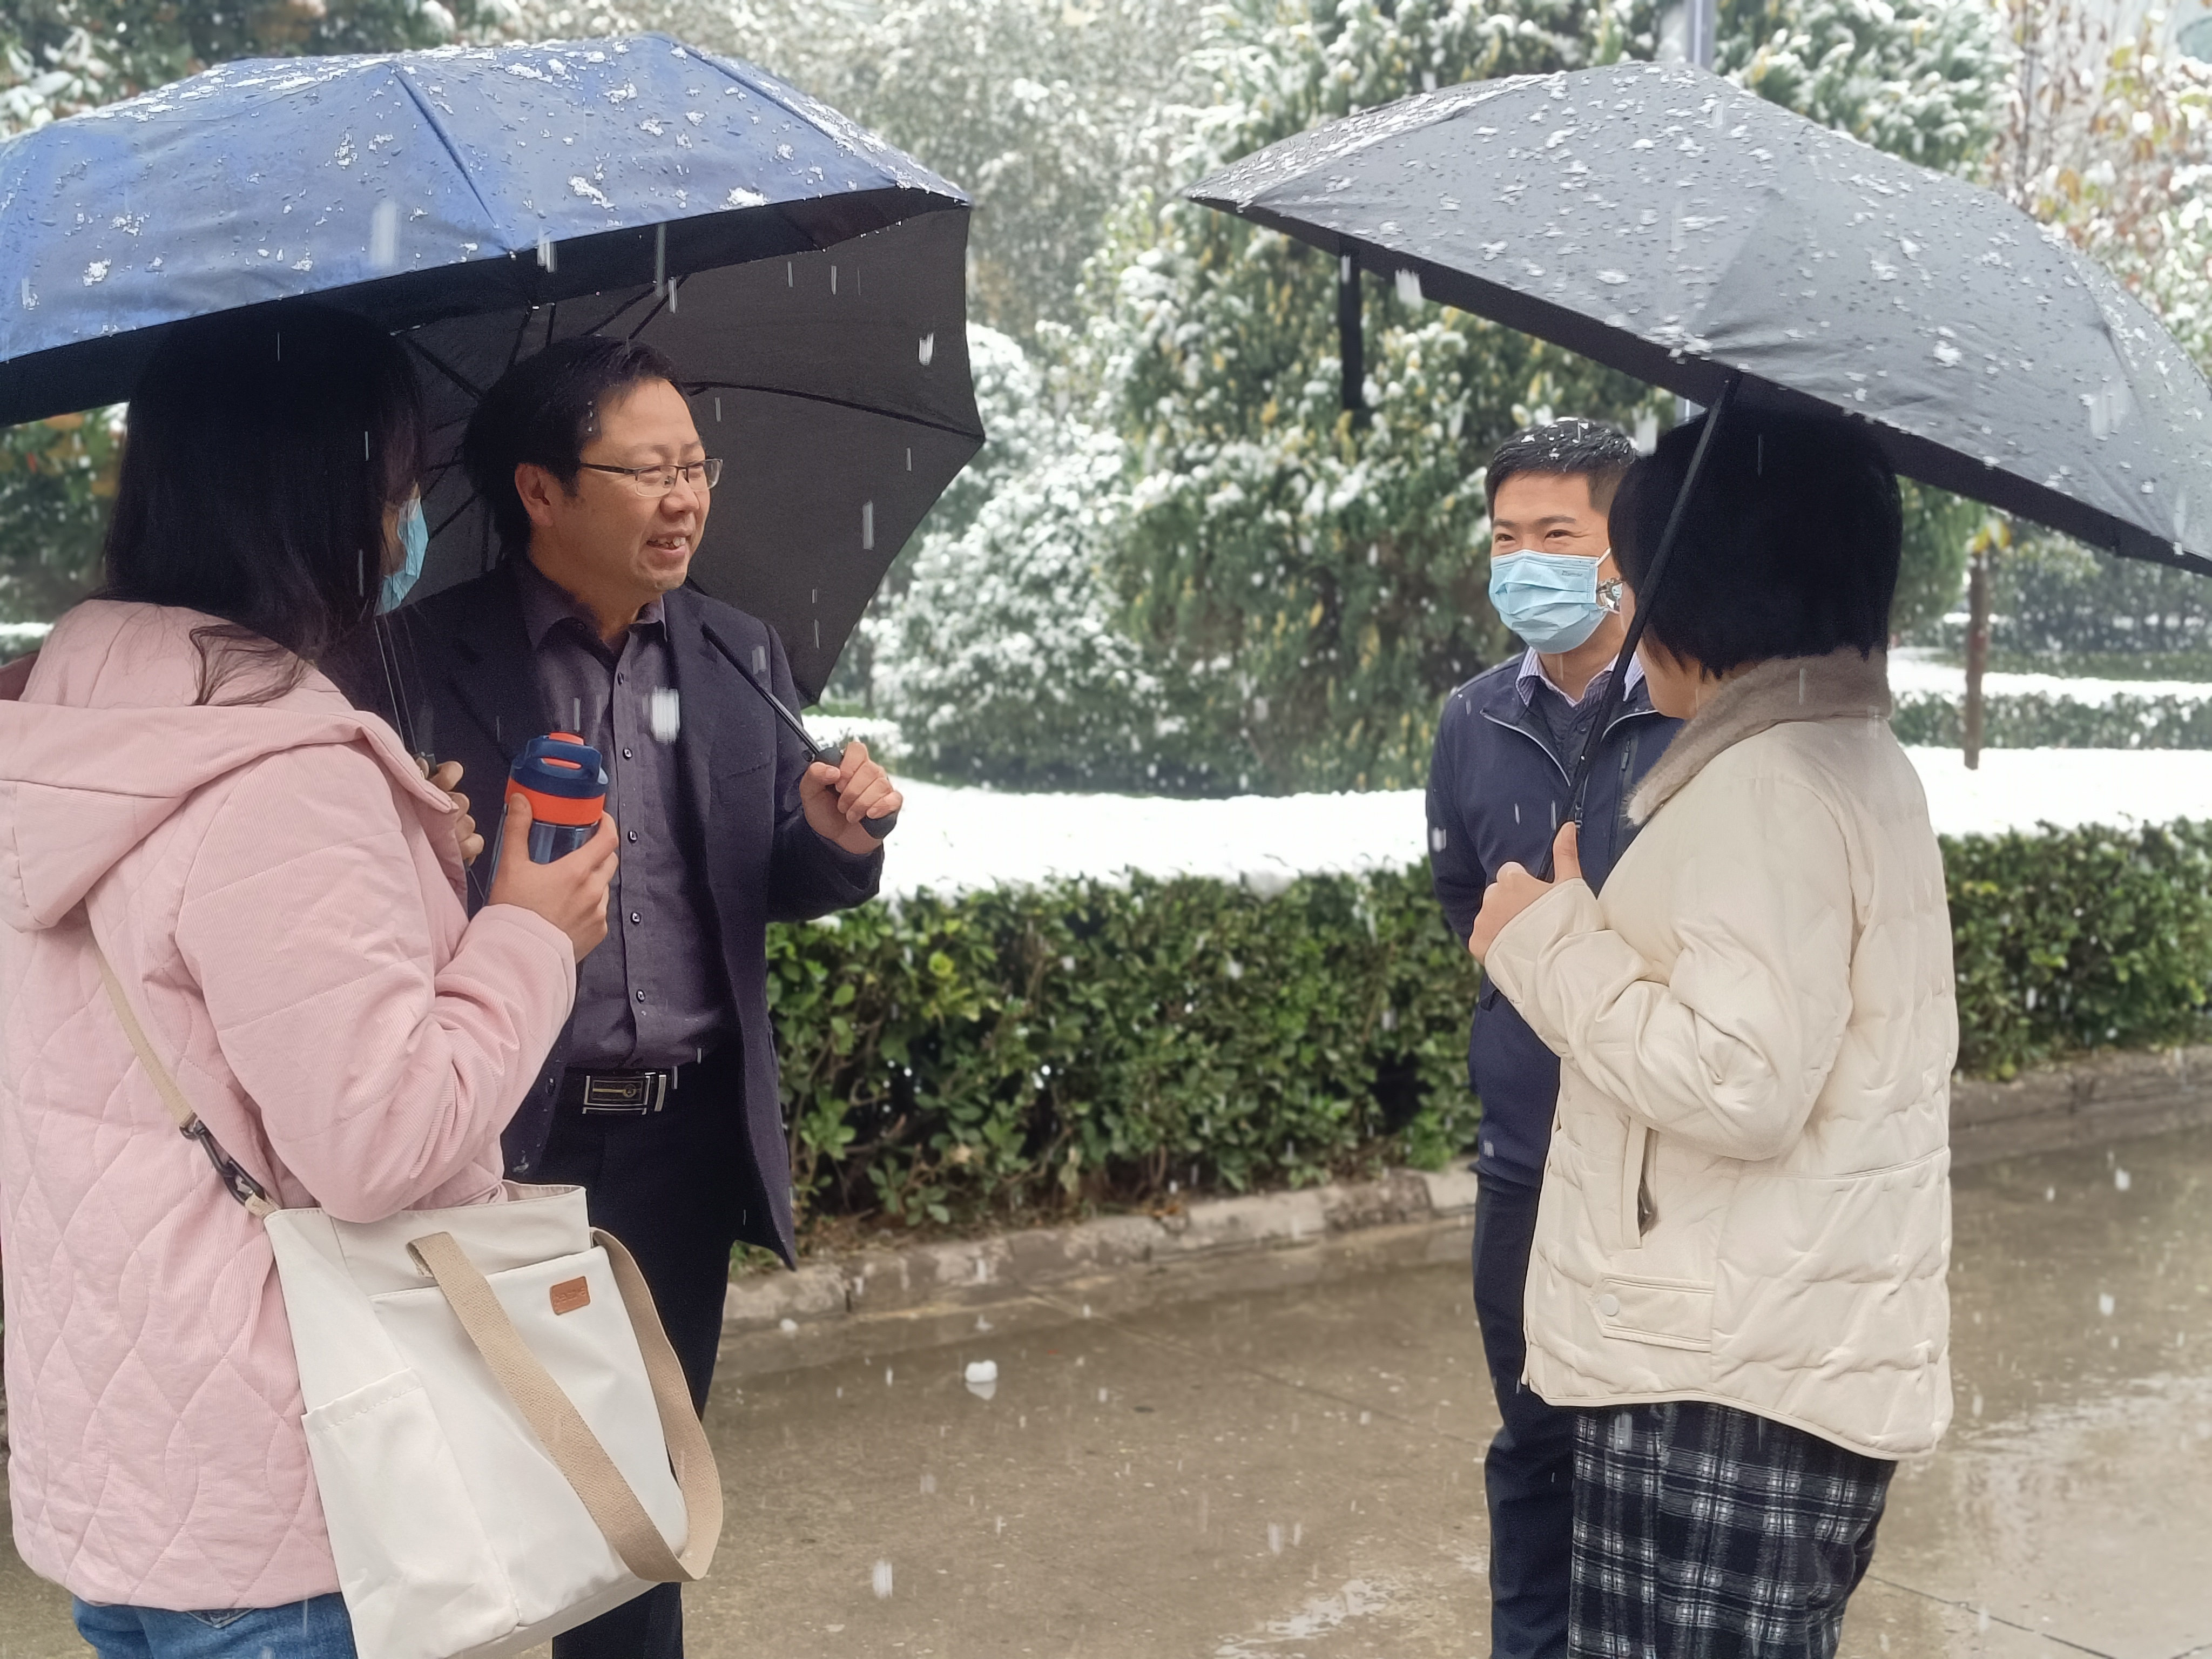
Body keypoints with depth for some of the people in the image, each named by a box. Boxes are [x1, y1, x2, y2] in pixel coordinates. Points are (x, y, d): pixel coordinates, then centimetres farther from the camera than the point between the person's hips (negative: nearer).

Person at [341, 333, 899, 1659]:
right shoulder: (423, 661, -8)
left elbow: (778, 889, 12)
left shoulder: (738, 654, 8)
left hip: (689, 1137, 5)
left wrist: (834, 836, -9)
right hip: (510, 1139, -4)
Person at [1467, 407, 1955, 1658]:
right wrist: (1604, 920, 17)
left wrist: (1551, 941, -13)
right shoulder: (1858, 759, 16)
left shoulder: (1765, 784, -16)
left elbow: (1741, 1083, -24)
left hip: (1730, 1379, -11)